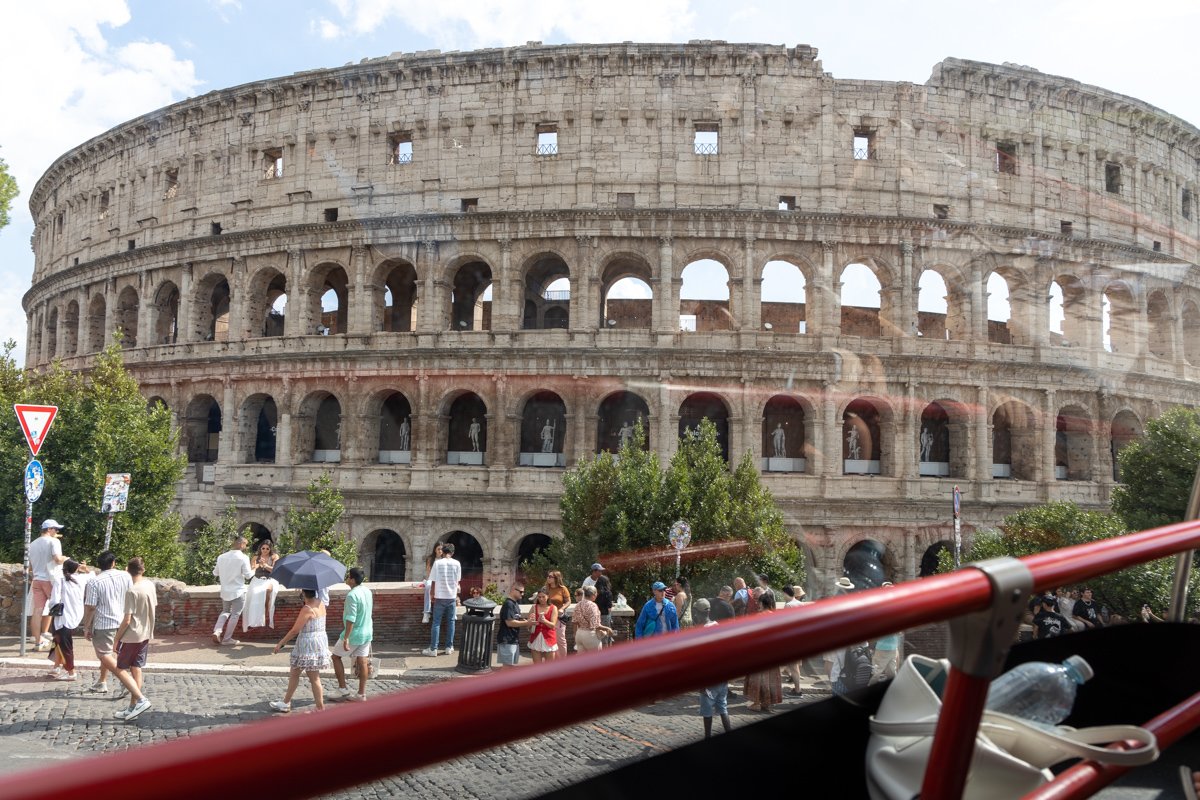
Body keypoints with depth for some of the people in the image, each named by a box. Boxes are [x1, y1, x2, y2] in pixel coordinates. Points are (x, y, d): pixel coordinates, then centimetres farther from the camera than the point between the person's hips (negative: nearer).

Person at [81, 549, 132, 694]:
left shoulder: (94, 582, -14)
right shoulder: (125, 576, -1)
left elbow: (90, 608, -13)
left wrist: (86, 627, -2)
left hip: (103, 623, -6)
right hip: (122, 622, 6)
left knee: (104, 655, 0)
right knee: (108, 652, 21)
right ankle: (102, 682, 32)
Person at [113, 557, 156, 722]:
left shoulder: (132, 591, -20)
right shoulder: (151, 586, 2)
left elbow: (127, 620, -19)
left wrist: (117, 639, -9)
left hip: (132, 636, -7)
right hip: (146, 634, 7)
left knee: (120, 669, 3)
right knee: (136, 669, 13)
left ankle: (141, 699, -7)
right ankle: (132, 708, 16)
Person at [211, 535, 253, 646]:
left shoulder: (221, 557, 1)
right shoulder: (243, 558, -15)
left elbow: (215, 573, 10)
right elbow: (248, 575, -12)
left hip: (225, 591, 5)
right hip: (238, 591, -5)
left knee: (225, 611, 22)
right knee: (235, 614, 7)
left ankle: (217, 631, 3)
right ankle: (227, 639, 11)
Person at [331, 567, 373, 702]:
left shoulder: (352, 595, -22)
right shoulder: (367, 591, 4)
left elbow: (351, 619, -25)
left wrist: (346, 638, -23)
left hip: (354, 634, -7)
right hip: (367, 633, 7)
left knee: (336, 656, 10)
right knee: (362, 661, 9)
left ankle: (343, 690, 9)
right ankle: (362, 694, 12)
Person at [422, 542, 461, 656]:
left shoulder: (437, 563, -8)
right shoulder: (457, 563, -2)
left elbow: (433, 581, -4)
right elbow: (457, 580, 5)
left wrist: (432, 593, 10)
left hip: (440, 597, -2)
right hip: (452, 596, 2)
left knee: (436, 623, 3)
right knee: (451, 622, 12)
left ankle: (433, 649, 3)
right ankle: (449, 647, 15)